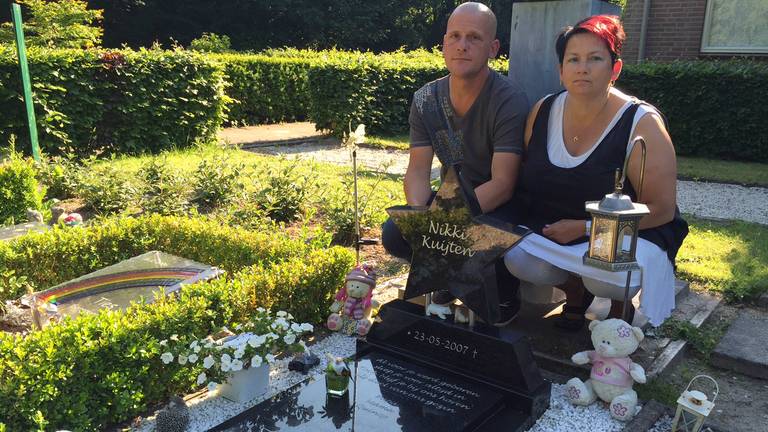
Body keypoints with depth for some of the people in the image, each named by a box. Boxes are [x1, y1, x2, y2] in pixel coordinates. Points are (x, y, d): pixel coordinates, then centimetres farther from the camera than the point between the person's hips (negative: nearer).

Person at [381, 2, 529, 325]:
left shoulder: (509, 101, -22)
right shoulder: (425, 100, -6)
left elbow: (502, 184, -27)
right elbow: (418, 171, -8)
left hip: (499, 203, -4)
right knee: (394, 234, -17)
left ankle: (505, 297, 2)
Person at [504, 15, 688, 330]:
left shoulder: (642, 124, -16)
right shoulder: (543, 111, -3)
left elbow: (661, 209, -15)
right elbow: (527, 179, 11)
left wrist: (584, 227, -20)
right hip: (550, 230, 4)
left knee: (604, 275, -34)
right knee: (517, 258, -24)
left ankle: (620, 304, 6)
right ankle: (575, 290, 11)